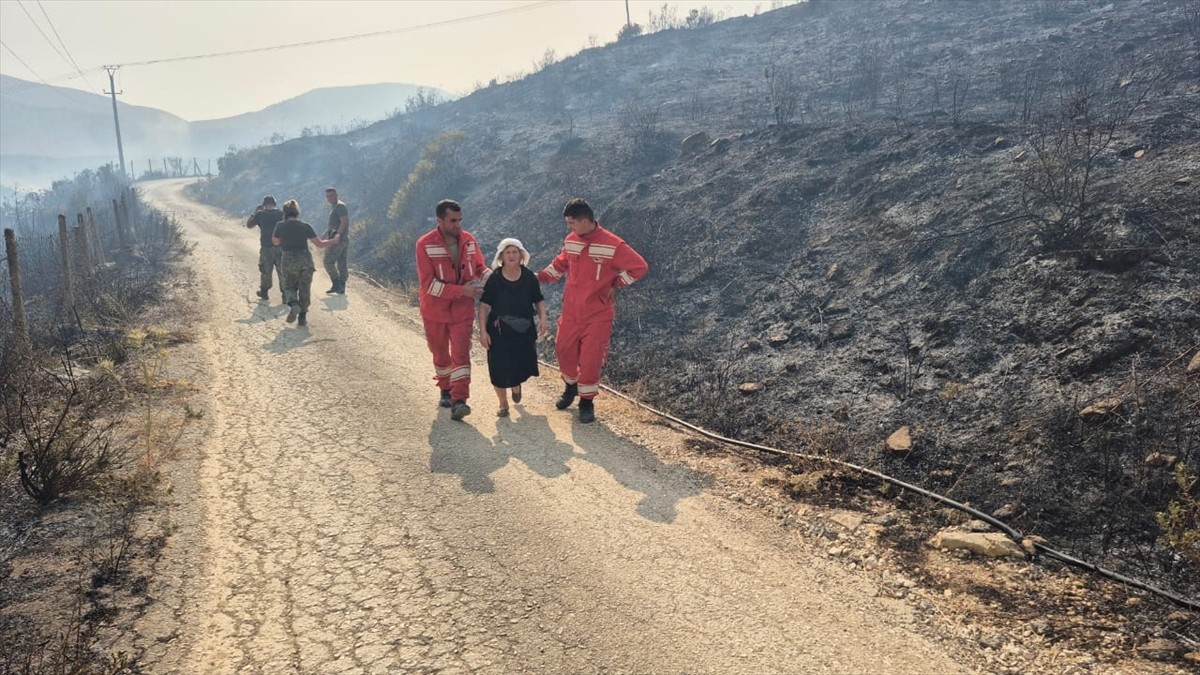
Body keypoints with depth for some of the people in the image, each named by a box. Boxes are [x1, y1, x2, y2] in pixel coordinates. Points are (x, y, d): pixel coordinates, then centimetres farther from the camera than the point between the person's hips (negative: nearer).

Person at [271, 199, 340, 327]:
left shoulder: (281, 226, -3)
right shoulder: (305, 226, -4)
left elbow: (275, 242, 14)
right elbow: (319, 244, -2)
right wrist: (333, 241, 13)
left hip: (289, 260, -1)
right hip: (305, 259, 1)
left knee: (289, 286, 16)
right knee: (304, 289, 11)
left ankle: (293, 304, -15)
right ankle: (302, 317, 13)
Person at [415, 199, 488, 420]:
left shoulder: (468, 240, -3)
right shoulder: (425, 244, -15)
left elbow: (480, 268, 8)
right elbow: (428, 284, -21)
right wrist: (462, 290, -28)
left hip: (463, 310, 1)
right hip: (435, 311, -1)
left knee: (461, 354, -7)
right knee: (440, 354, 15)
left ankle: (458, 401, -8)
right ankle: (446, 390, 36)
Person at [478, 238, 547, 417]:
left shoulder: (529, 277, -4)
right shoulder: (495, 278, -8)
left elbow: (539, 300, 7)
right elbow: (484, 305, -6)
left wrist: (542, 318, -9)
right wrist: (483, 331, -10)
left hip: (524, 330, 1)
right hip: (499, 330, -1)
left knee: (522, 364, 1)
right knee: (499, 368, 0)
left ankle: (516, 385, 39)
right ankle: (503, 404, 21)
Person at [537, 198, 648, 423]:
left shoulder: (613, 245, -17)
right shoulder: (570, 241, 2)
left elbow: (640, 267, -13)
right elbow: (560, 264, 18)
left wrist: (613, 284, -10)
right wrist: (540, 276, 5)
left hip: (598, 315, -5)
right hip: (571, 312, 5)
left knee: (590, 360, -2)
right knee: (564, 350, 12)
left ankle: (587, 402, 18)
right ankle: (571, 387, 40)